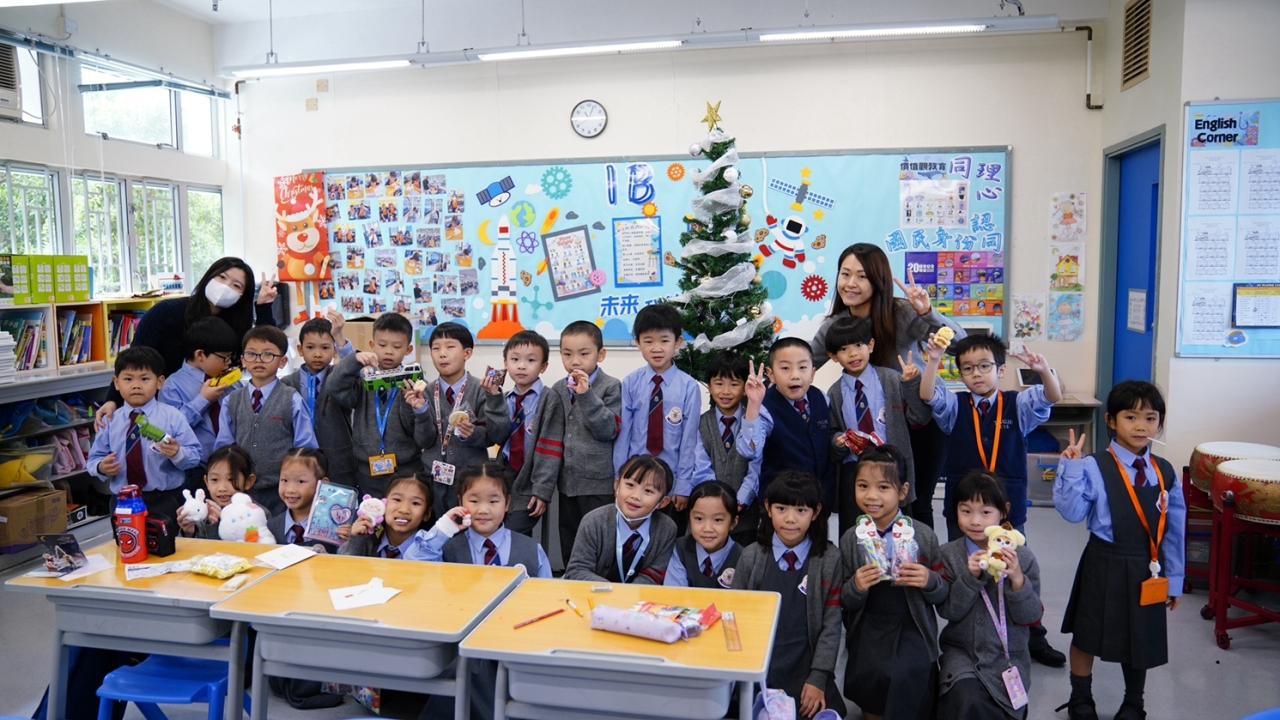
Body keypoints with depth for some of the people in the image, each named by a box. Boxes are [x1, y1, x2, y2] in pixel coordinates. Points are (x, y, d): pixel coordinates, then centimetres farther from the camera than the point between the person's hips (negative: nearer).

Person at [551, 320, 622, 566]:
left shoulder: (611, 387, -6)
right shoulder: (558, 390, 10)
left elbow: (609, 431, -16)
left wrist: (586, 395, -22)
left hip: (599, 483, -5)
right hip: (567, 482, 6)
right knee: (569, 550, 14)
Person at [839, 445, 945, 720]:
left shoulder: (923, 536, -5)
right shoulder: (850, 540, -2)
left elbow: (943, 597, 2)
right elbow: (844, 603, 2)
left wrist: (930, 581, -20)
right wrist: (855, 587, -19)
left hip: (912, 629, -1)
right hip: (868, 632, 1)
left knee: (906, 676, -24)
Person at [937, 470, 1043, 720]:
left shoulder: (1022, 557, -6)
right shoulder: (948, 555, -5)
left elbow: (1031, 618, -7)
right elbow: (948, 610, -10)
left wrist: (1017, 580, -23)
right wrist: (970, 576, -23)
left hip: (1008, 657, 1)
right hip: (962, 653, -1)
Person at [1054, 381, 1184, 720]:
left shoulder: (1165, 473, 0)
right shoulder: (1095, 468, -14)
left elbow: (1174, 529, 5)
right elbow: (1072, 512, -20)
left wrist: (1174, 578, 8)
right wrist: (1072, 469, -29)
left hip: (1148, 570, 4)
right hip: (1105, 566, -3)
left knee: (1141, 639, 18)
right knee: (1087, 635, 11)